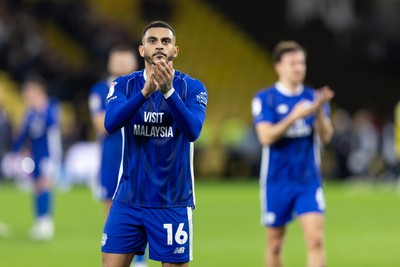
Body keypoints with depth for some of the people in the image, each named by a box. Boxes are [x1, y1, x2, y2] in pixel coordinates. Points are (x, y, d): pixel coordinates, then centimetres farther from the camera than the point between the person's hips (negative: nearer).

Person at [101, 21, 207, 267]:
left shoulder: (192, 87, -3)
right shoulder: (124, 85, 2)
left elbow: (192, 131, -20)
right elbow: (111, 123, -16)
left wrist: (168, 91, -33)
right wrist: (145, 91, -30)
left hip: (172, 202, -2)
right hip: (128, 200, 2)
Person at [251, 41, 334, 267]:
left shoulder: (313, 97, 4)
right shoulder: (264, 99, -4)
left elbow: (326, 136, -5)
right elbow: (266, 136, -16)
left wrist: (319, 110, -22)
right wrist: (295, 116, -25)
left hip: (309, 181, 2)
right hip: (277, 182, -1)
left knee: (316, 238, -13)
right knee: (275, 244, 8)